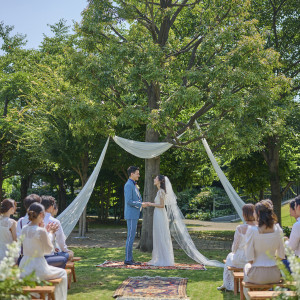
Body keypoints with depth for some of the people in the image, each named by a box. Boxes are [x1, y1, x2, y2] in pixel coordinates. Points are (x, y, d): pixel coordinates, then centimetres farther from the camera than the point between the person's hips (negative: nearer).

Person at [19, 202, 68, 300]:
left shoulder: (24, 229, 1)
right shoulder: (41, 231, -20)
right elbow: (48, 249, -9)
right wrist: (50, 234, 2)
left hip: (23, 268, 7)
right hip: (38, 269, -7)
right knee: (62, 273, 21)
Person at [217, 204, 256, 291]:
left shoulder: (240, 228, -20)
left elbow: (235, 246, -9)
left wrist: (234, 251, 14)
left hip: (241, 260, -3)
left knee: (230, 257, 32)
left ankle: (226, 284, 44)